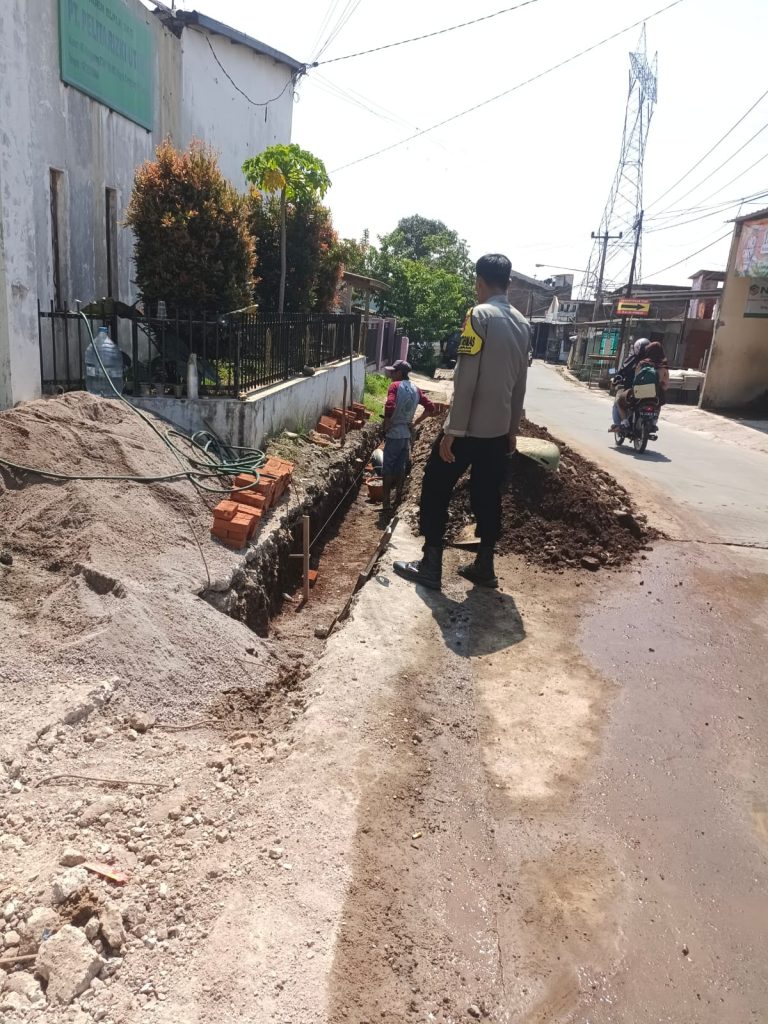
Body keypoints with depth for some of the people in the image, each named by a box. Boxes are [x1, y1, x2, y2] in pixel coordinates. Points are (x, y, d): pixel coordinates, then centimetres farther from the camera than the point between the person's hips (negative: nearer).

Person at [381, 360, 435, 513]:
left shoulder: (395, 386, -11)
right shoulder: (416, 389, 9)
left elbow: (389, 406, -26)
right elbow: (430, 408, 8)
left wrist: (386, 424, -12)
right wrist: (415, 422, 10)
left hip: (394, 433, -6)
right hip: (407, 433, 6)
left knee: (388, 468, 0)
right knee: (401, 467, 16)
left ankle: (387, 503, -1)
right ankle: (399, 496, 25)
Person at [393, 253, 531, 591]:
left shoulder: (479, 315, -13)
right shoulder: (522, 324, 9)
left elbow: (465, 380, -18)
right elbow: (519, 384, 13)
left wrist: (452, 430, -16)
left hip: (469, 427, -7)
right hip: (499, 428, 7)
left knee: (436, 489, 4)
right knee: (487, 496, 13)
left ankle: (430, 567, 7)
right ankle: (484, 566, 20)